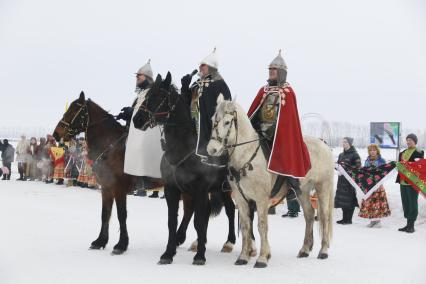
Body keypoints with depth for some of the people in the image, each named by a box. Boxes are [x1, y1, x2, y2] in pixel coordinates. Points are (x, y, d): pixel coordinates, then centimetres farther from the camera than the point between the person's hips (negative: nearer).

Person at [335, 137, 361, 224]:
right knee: (342, 199, 7)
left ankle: (349, 219, -1)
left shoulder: (354, 155, -5)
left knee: (350, 199, -5)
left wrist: (346, 166, -21)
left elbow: (358, 166, -13)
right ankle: (344, 218, 15)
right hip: (342, 179, 7)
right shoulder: (341, 155, 17)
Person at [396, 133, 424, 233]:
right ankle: (408, 224, 18)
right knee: (405, 203, 10)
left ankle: (411, 225, 1)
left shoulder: (419, 153, -6)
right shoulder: (402, 153, 16)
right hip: (403, 182, 8)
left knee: (412, 203, -3)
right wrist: (399, 178, 7)